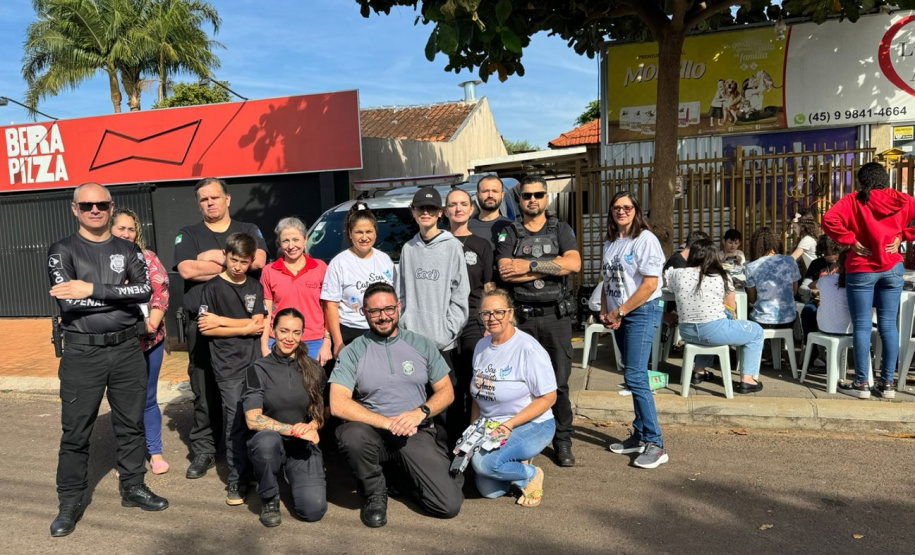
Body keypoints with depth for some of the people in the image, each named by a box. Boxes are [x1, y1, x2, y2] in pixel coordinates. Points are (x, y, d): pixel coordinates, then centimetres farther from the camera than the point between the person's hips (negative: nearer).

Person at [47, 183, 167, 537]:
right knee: (75, 432, 6)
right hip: (82, 353, -2)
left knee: (131, 424, 12)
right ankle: (70, 502, 20)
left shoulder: (127, 250, 6)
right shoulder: (62, 251, -1)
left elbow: (146, 290, -11)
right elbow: (68, 302, -15)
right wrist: (121, 294, -13)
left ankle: (133, 488, 27)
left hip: (127, 349, 3)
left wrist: (94, 289, -17)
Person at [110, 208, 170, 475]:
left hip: (149, 340, 1)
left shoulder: (148, 258, 4)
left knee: (148, 398, 12)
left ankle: (155, 452, 24)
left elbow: (161, 293, -2)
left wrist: (151, 324, -14)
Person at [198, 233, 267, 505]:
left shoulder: (255, 287, 12)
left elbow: (258, 322, 1)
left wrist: (222, 321, -6)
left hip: (255, 361, 3)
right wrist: (246, 328, -5)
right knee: (235, 424, -5)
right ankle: (236, 481, 4)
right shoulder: (213, 288, 2)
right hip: (228, 366, -3)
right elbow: (205, 328, -6)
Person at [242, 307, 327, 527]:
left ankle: (292, 477, 17)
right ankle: (269, 498, -8)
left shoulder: (313, 369, 3)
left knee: (314, 509, -19)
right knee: (266, 439, -38)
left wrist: (311, 426, -13)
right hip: (269, 445, -1)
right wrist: (294, 429, -20)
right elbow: (253, 420, -13)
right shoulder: (259, 369, -4)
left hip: (303, 446, 2)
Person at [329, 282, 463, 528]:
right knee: (351, 435, -37)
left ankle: (399, 475, 17)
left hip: (415, 433, 2)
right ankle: (374, 492, -4)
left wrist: (420, 413, -12)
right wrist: (387, 422, -20)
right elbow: (337, 404, -12)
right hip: (373, 432, -1)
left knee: (449, 505, -15)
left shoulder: (422, 345, 7)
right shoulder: (352, 352, -1)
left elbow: (446, 392, 8)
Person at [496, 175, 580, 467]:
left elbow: (574, 263, -9)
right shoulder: (509, 233, 9)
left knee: (559, 383, 2)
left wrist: (530, 264, -12)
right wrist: (554, 266, -8)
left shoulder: (561, 230, 10)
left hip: (556, 315, 0)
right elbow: (505, 272, -9)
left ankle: (563, 441, 14)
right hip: (521, 317, 0)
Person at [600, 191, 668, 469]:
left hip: (642, 312, -7)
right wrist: (605, 312, 3)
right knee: (634, 376, 11)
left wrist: (620, 312, -13)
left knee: (635, 377, -14)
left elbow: (650, 283, -16)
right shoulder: (609, 243, 13)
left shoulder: (645, 239, -9)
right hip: (619, 316, 7)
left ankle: (655, 444, -7)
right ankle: (640, 436, 19)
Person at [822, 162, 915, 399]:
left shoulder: (853, 200, -5)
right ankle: (887, 383, 11)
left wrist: (851, 241, -11)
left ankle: (861, 384, 4)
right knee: (888, 325, 7)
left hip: (861, 269, -3)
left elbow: (829, 220, -20)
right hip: (892, 268, 3)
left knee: (862, 326, 1)